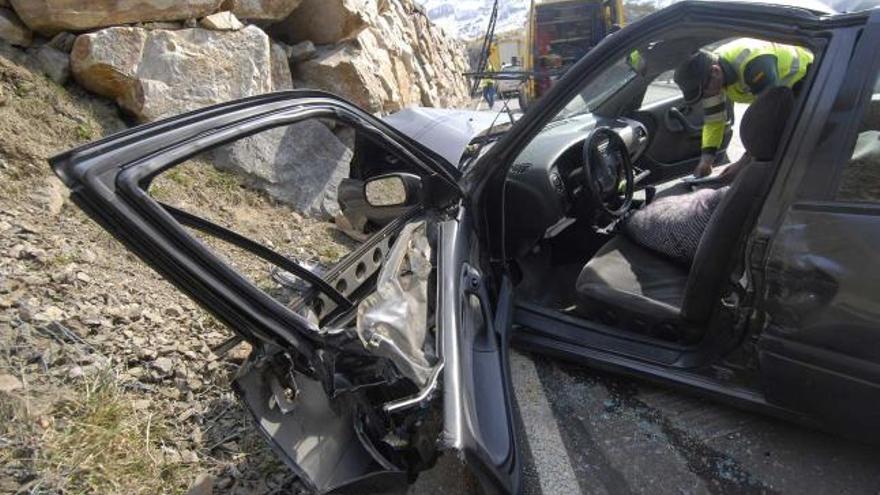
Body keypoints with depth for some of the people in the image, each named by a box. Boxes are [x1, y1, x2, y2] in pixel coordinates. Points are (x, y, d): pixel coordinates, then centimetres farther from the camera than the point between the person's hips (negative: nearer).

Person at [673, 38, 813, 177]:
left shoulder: (753, 64, -41)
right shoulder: (709, 69, -17)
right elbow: (713, 118, -10)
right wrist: (706, 158, -21)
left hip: (802, 79, -7)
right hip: (780, 89, 7)